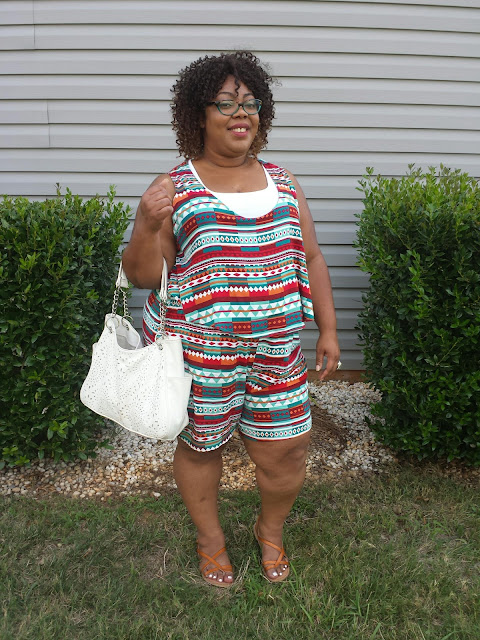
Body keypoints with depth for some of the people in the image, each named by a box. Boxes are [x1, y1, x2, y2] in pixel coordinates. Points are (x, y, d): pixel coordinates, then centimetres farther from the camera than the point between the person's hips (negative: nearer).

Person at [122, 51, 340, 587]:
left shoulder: (283, 183, 8)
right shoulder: (174, 189, -5)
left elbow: (311, 260, 12)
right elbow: (141, 276, -6)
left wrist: (328, 330, 9)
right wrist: (148, 225, -25)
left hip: (275, 351, 3)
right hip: (197, 351, -3)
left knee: (285, 452, 8)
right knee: (200, 446, 14)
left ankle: (270, 530, 42)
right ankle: (210, 539, 43)